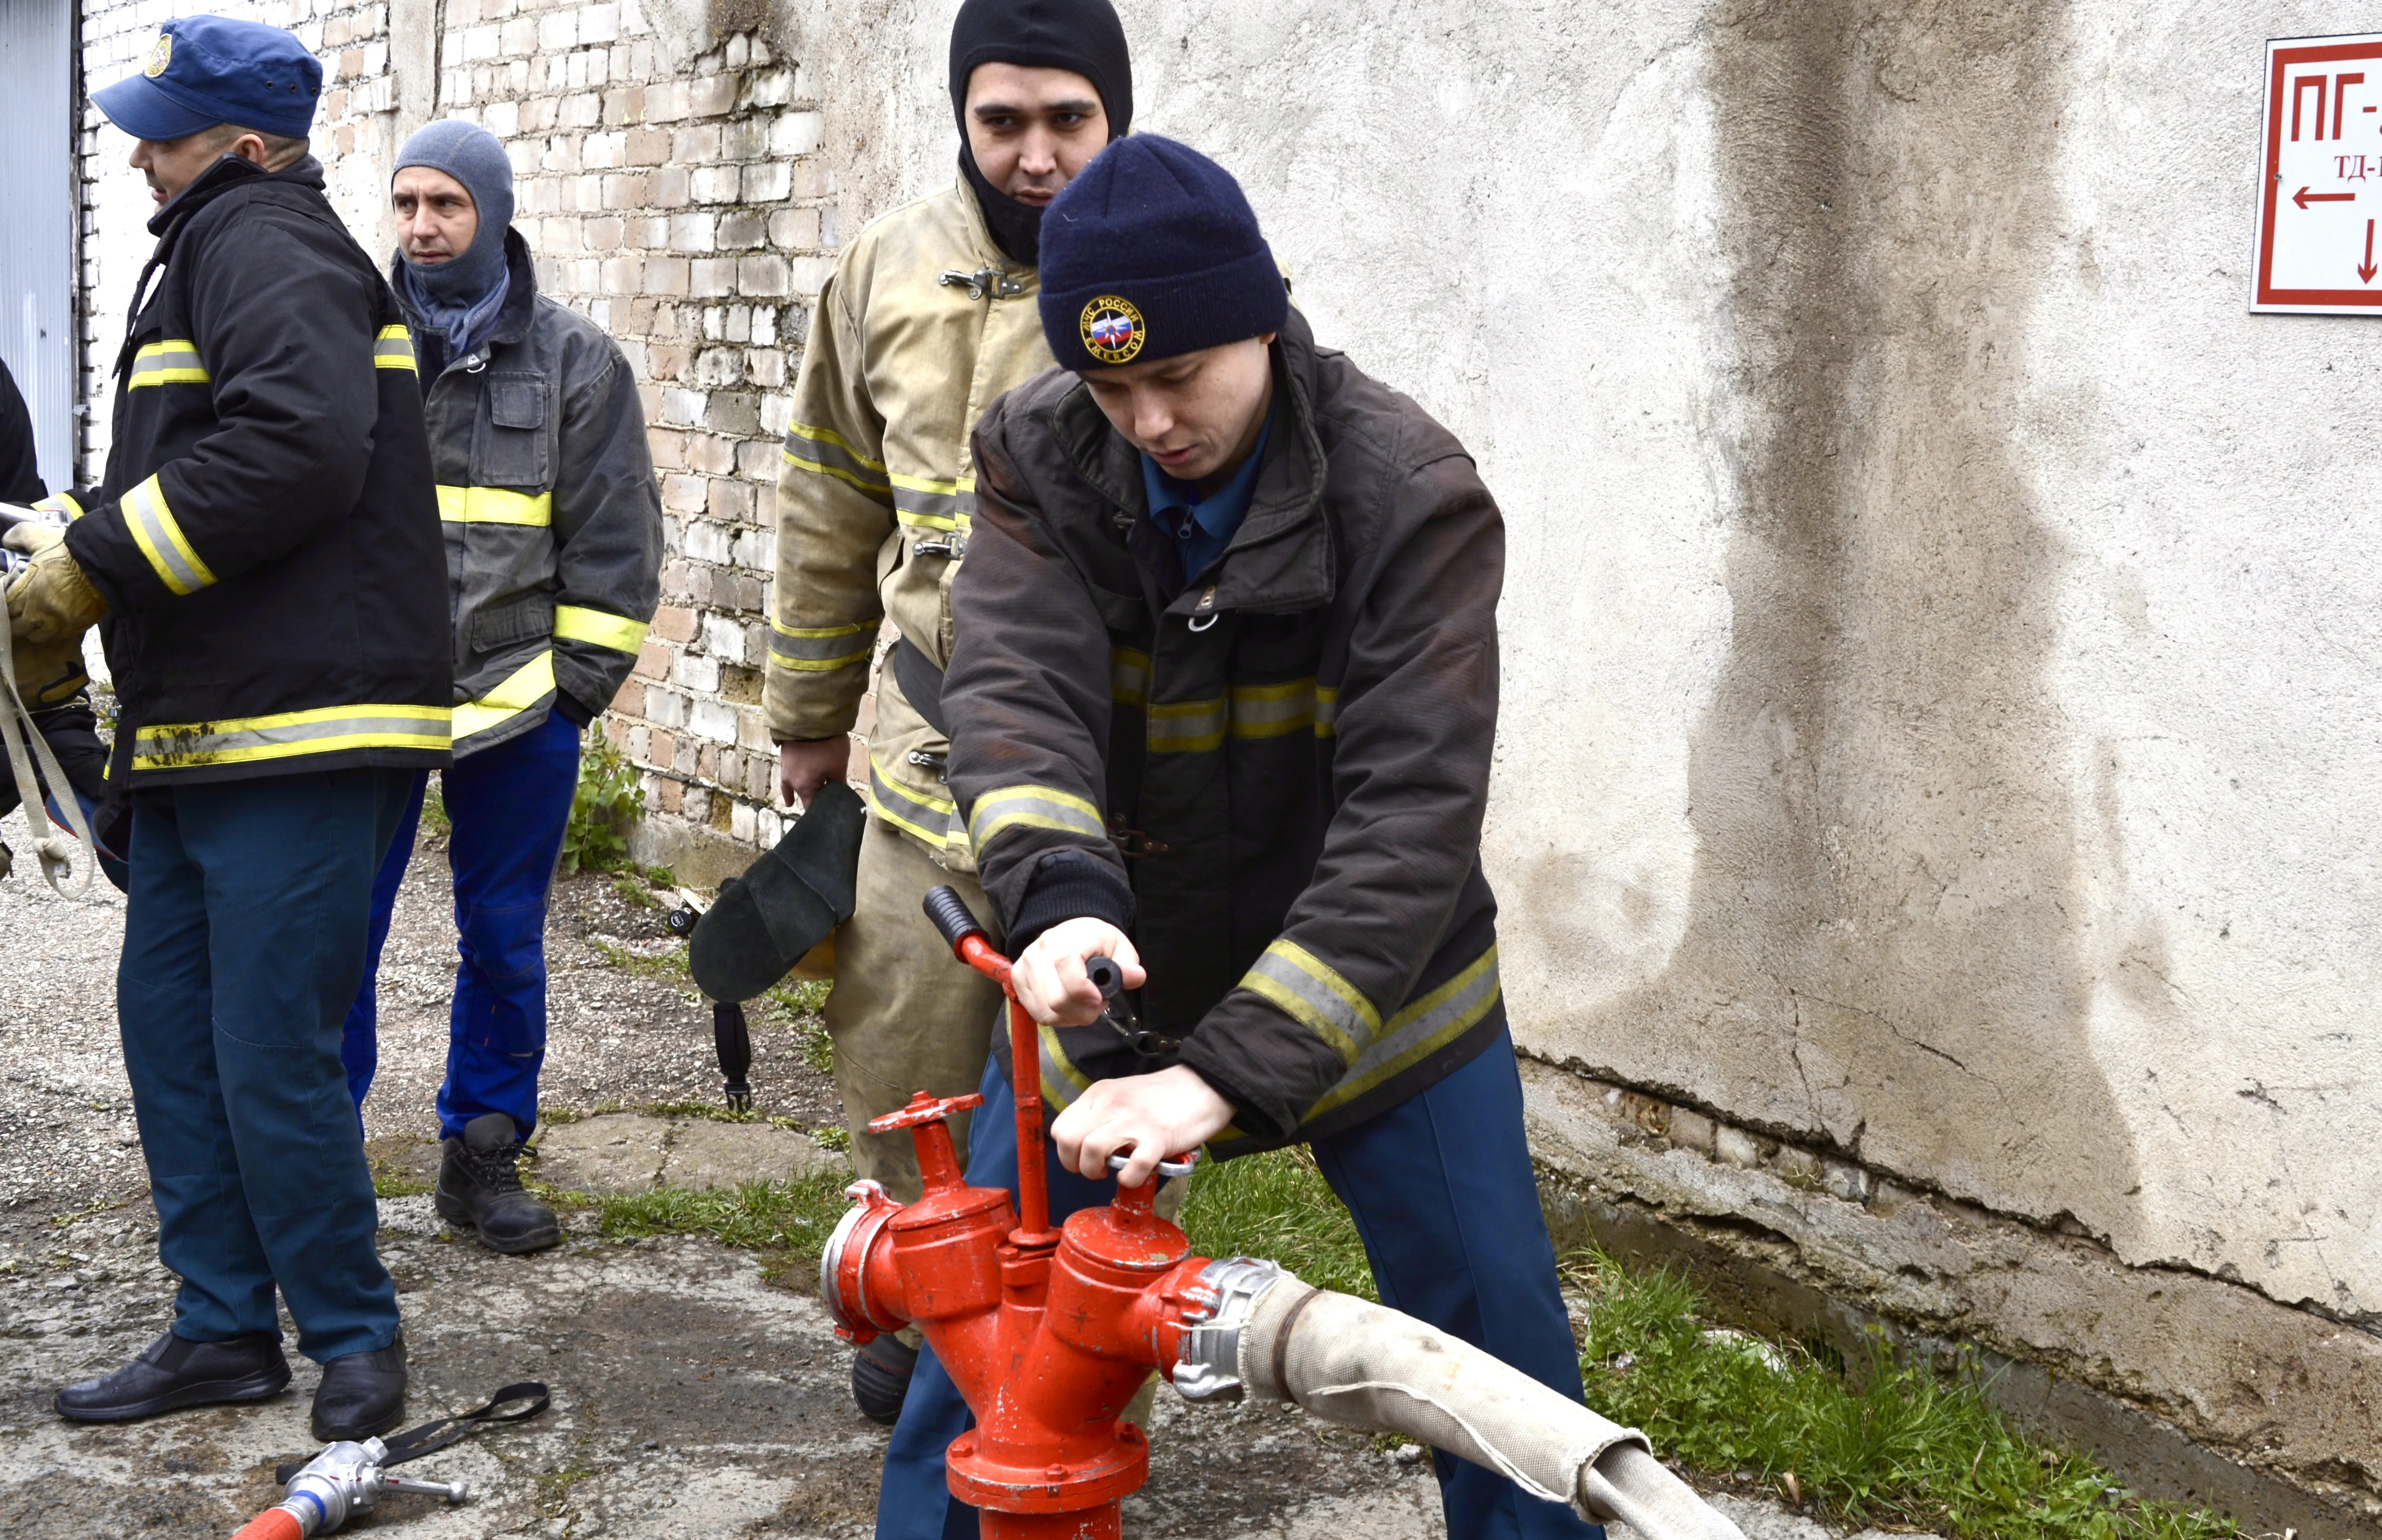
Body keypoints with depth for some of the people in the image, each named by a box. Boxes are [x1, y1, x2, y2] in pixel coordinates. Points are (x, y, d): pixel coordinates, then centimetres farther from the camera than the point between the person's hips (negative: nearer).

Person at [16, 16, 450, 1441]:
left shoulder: (267, 250, -10)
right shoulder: (218, 254, 22)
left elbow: (296, 447, -26)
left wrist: (95, 568, -18)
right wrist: (71, 547, 9)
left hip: (299, 730, -10)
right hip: (205, 731, 10)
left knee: (270, 1054, -6)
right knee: (170, 1024, 13)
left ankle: (355, 1339, 10)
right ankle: (225, 1328, 23)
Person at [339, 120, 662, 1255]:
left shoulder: (574, 361, 4)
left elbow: (613, 533, 4)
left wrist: (583, 676, -2)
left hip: (517, 698, 0)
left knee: (504, 939, 8)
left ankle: (483, 1152, 22)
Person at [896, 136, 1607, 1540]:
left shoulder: (1412, 497, -23)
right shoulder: (1040, 464, -12)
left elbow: (1413, 811, -32)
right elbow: (1016, 695, -25)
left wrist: (1229, 1071, -41)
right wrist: (1060, 896, -48)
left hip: (1372, 985, -2)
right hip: (1108, 982, 2)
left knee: (1497, 1325, 1)